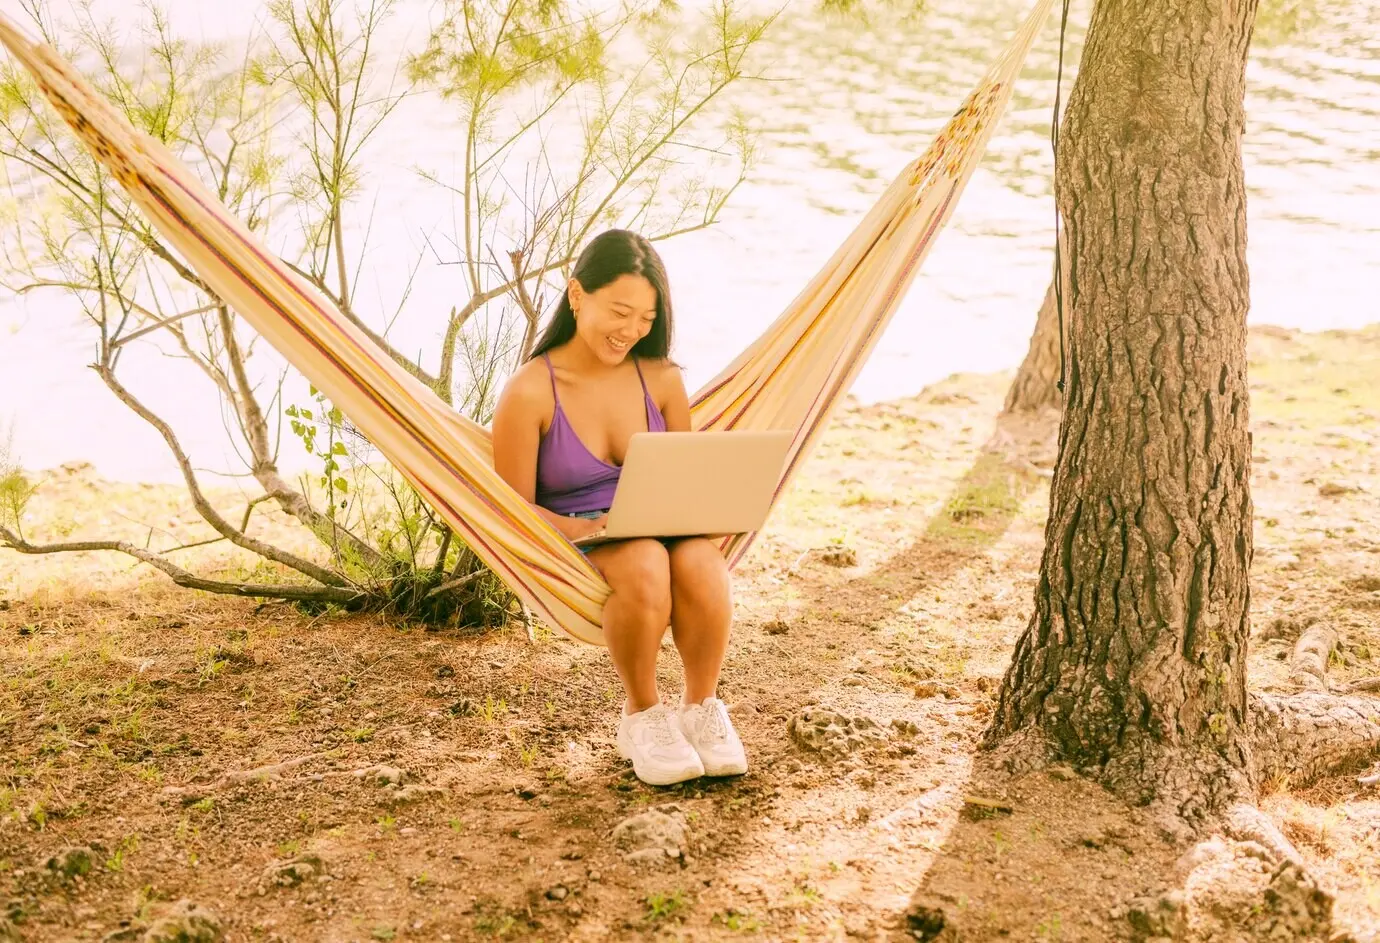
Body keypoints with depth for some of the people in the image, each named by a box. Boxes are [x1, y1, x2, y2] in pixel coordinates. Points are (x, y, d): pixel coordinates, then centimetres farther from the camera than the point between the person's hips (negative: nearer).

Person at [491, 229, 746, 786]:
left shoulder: (661, 379, 3)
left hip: (660, 530, 3)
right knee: (645, 563, -38)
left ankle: (701, 708, -12)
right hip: (570, 549, -3)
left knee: (701, 562, -34)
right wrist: (584, 530, -25)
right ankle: (642, 717, -14)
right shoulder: (529, 392, -10)